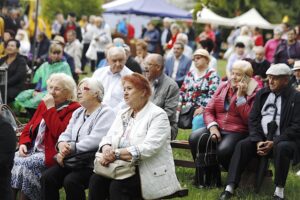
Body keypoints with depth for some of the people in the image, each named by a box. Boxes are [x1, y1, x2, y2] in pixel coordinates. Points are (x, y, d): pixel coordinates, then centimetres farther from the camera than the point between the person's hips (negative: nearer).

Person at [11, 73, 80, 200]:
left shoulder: (73, 109, -8)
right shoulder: (44, 104, 18)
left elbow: (59, 132, -22)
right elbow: (29, 127, 19)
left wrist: (50, 108, -15)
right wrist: (23, 143, 0)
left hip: (51, 154, -7)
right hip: (33, 150, 7)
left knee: (24, 165, -28)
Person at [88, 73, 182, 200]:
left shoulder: (157, 115, -7)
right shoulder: (123, 114, 17)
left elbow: (149, 148, -20)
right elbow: (108, 138, 9)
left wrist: (116, 153, -23)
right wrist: (107, 150, -17)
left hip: (152, 173, -6)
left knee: (117, 186, -30)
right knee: (96, 180, -20)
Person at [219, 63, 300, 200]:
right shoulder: (262, 94, 11)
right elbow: (253, 119, 7)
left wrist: (274, 142, -19)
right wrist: (258, 141, -10)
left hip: (283, 140, -4)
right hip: (261, 137, 4)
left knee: (282, 148, -37)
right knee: (242, 145, -22)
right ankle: (230, 188, -28)